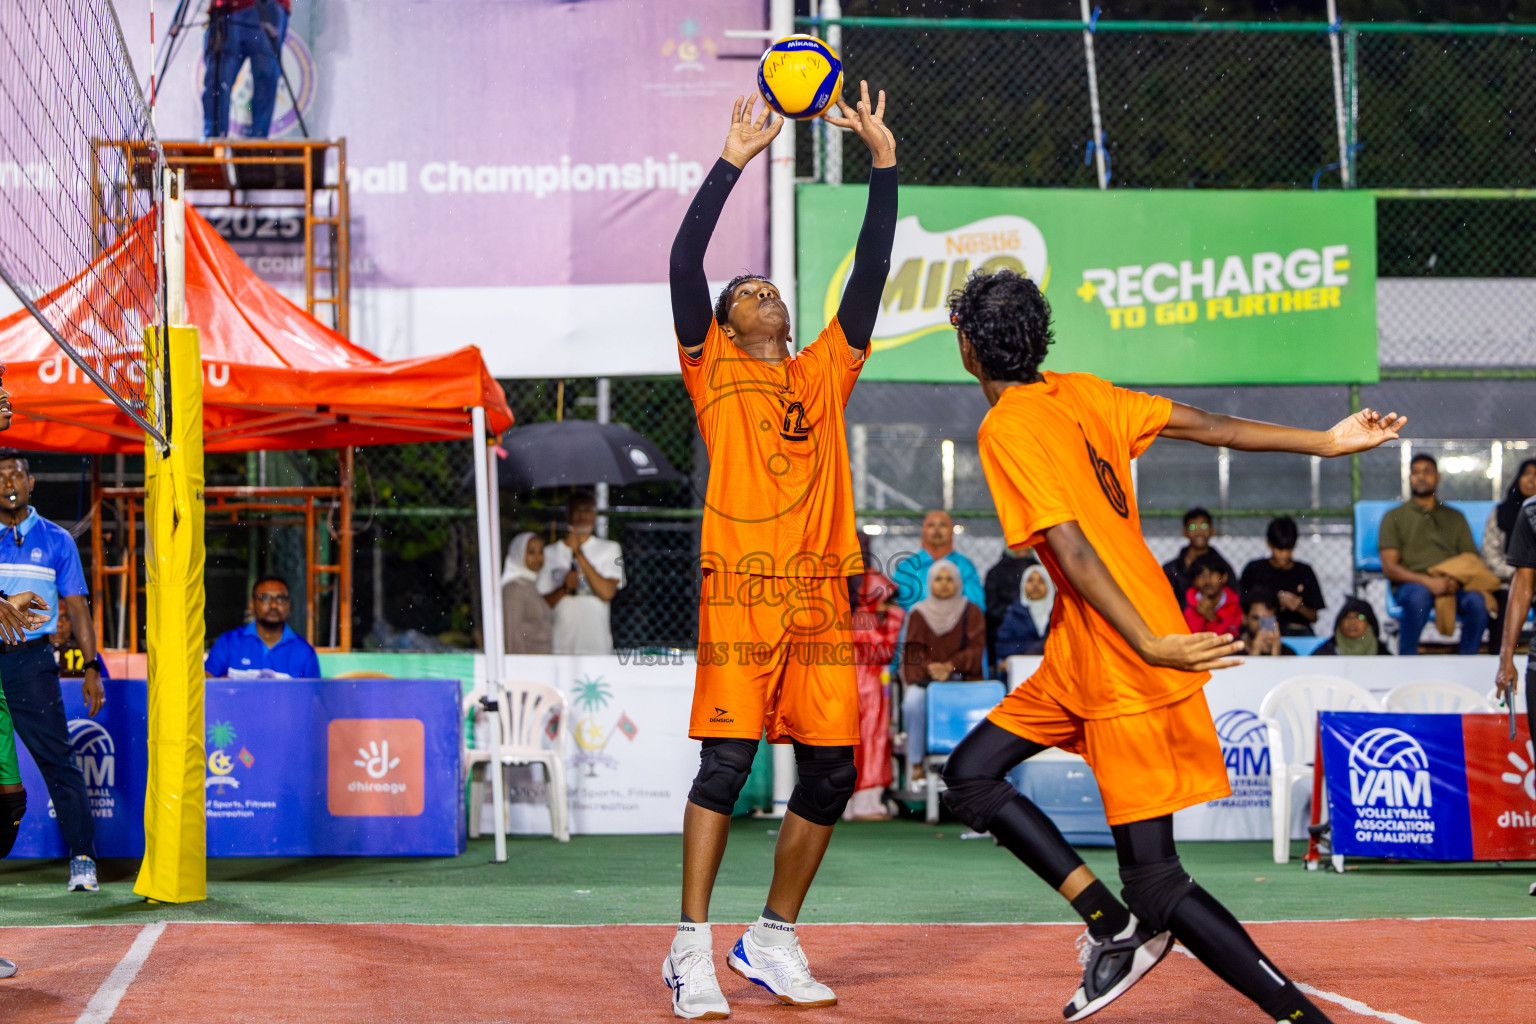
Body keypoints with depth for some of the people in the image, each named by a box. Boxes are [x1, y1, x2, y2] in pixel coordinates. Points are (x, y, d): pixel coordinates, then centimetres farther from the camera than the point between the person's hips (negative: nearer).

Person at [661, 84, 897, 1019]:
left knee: (832, 772, 2)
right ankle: (693, 948, -6)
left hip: (821, 592, 5)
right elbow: (686, 261, 0)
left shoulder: (825, 372, 21)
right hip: (740, 587, -4)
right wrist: (733, 162, -3)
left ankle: (773, 942, 15)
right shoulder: (714, 368, 11)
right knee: (727, 762, -12)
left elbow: (871, 272, 18)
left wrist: (885, 165, 13)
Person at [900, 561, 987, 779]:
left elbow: (976, 650, -1)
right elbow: (912, 651, 0)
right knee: (913, 702, -34)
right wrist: (929, 669, -21)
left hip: (962, 679, -1)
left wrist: (949, 666, -18)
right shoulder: (918, 614, 8)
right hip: (924, 680, 1)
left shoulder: (971, 612, 8)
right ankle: (916, 763, -22)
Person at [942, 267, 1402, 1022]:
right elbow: (1206, 425, 7)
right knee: (969, 775, 11)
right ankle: (1112, 925, 7)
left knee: (1156, 885, -6)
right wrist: (1324, 442, 8)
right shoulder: (1079, 394, 8)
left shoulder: (1006, 429, -15)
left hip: (1127, 667, -9)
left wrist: (1148, 645, -30)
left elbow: (1071, 549, -23)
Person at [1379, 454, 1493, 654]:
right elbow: (1389, 567, 4)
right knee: (1419, 596, -40)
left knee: (1477, 601, -32)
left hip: (1452, 586, 2)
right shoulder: (1394, 517, 17)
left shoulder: (1455, 518, 26)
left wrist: (1456, 581, -8)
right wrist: (1428, 582, -13)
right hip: (1411, 584, -2)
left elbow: (1472, 561, 17)